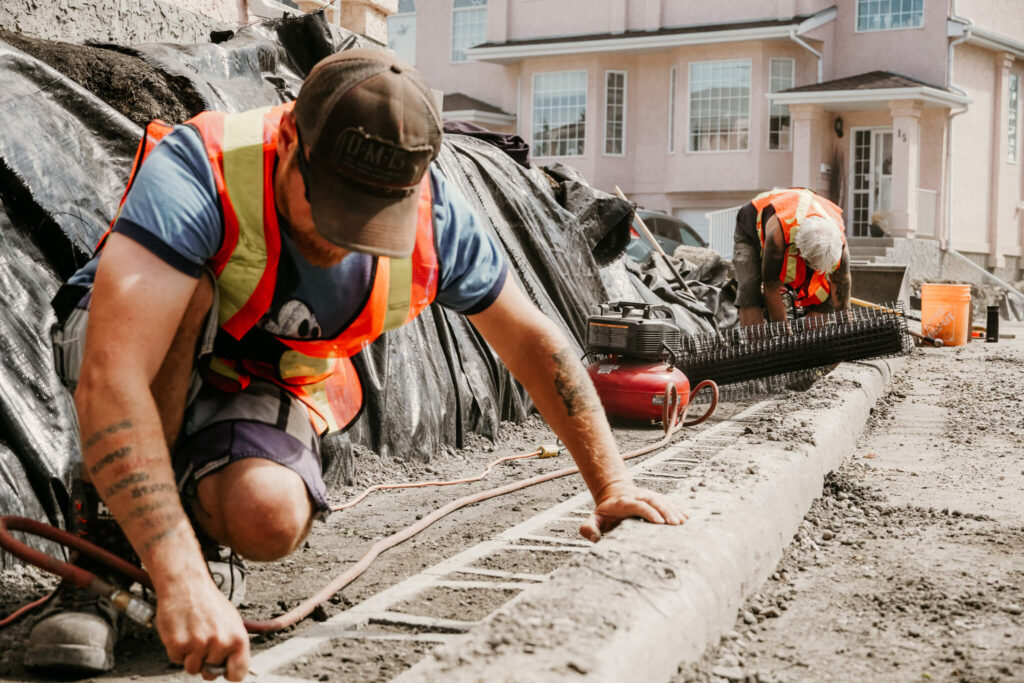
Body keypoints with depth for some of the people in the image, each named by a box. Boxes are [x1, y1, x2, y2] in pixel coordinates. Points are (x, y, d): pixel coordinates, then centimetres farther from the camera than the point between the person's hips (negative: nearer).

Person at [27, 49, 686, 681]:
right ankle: (107, 538, -17)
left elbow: (533, 342, -7)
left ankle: (196, 520, 8)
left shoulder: (433, 218, -23)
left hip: (265, 388, 2)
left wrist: (613, 484, -8)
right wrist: (181, 579, -55)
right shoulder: (197, 172, -37)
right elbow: (109, 381, -46)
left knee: (271, 522, -31)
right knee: (187, 290, -36)